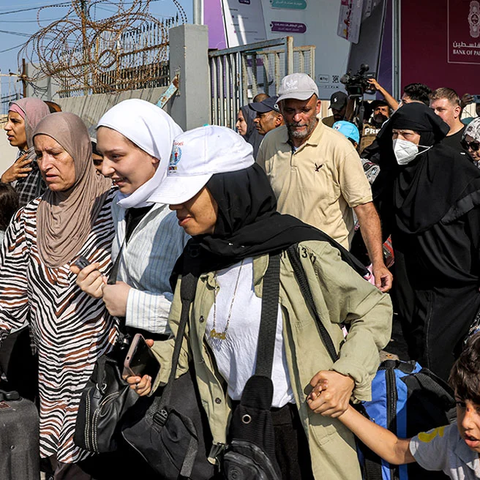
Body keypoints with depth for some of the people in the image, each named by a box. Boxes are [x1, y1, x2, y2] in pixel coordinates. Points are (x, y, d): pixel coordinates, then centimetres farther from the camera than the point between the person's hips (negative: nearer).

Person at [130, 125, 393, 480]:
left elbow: (375, 309, -8)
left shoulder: (300, 251, -18)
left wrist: (348, 373, -21)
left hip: (302, 427, -4)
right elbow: (181, 332, 12)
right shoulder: (196, 261, 0)